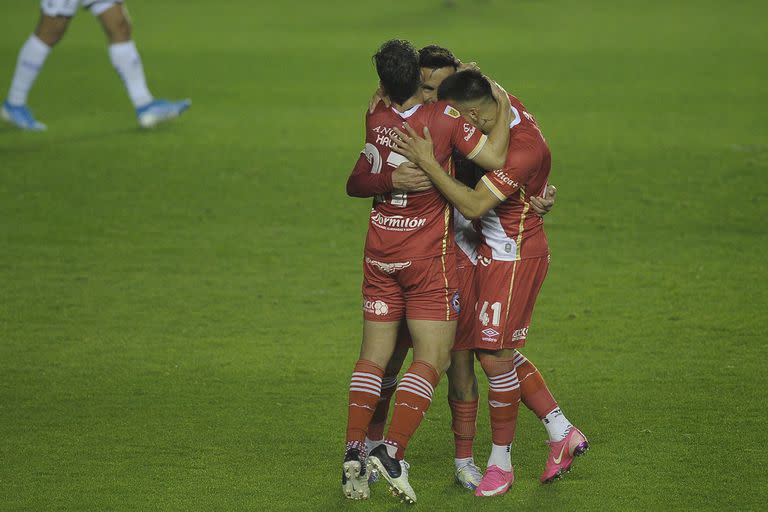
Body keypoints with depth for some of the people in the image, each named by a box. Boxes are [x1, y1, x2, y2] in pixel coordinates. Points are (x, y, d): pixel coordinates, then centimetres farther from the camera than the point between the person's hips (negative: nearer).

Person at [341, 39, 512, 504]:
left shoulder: (375, 120, -2)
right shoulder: (445, 118, -15)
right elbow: (495, 158, -17)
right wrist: (503, 105, -5)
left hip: (379, 252, 4)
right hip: (429, 256, -4)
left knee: (374, 354, 10)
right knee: (432, 358, -1)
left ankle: (355, 450, 0)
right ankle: (393, 450, -15)